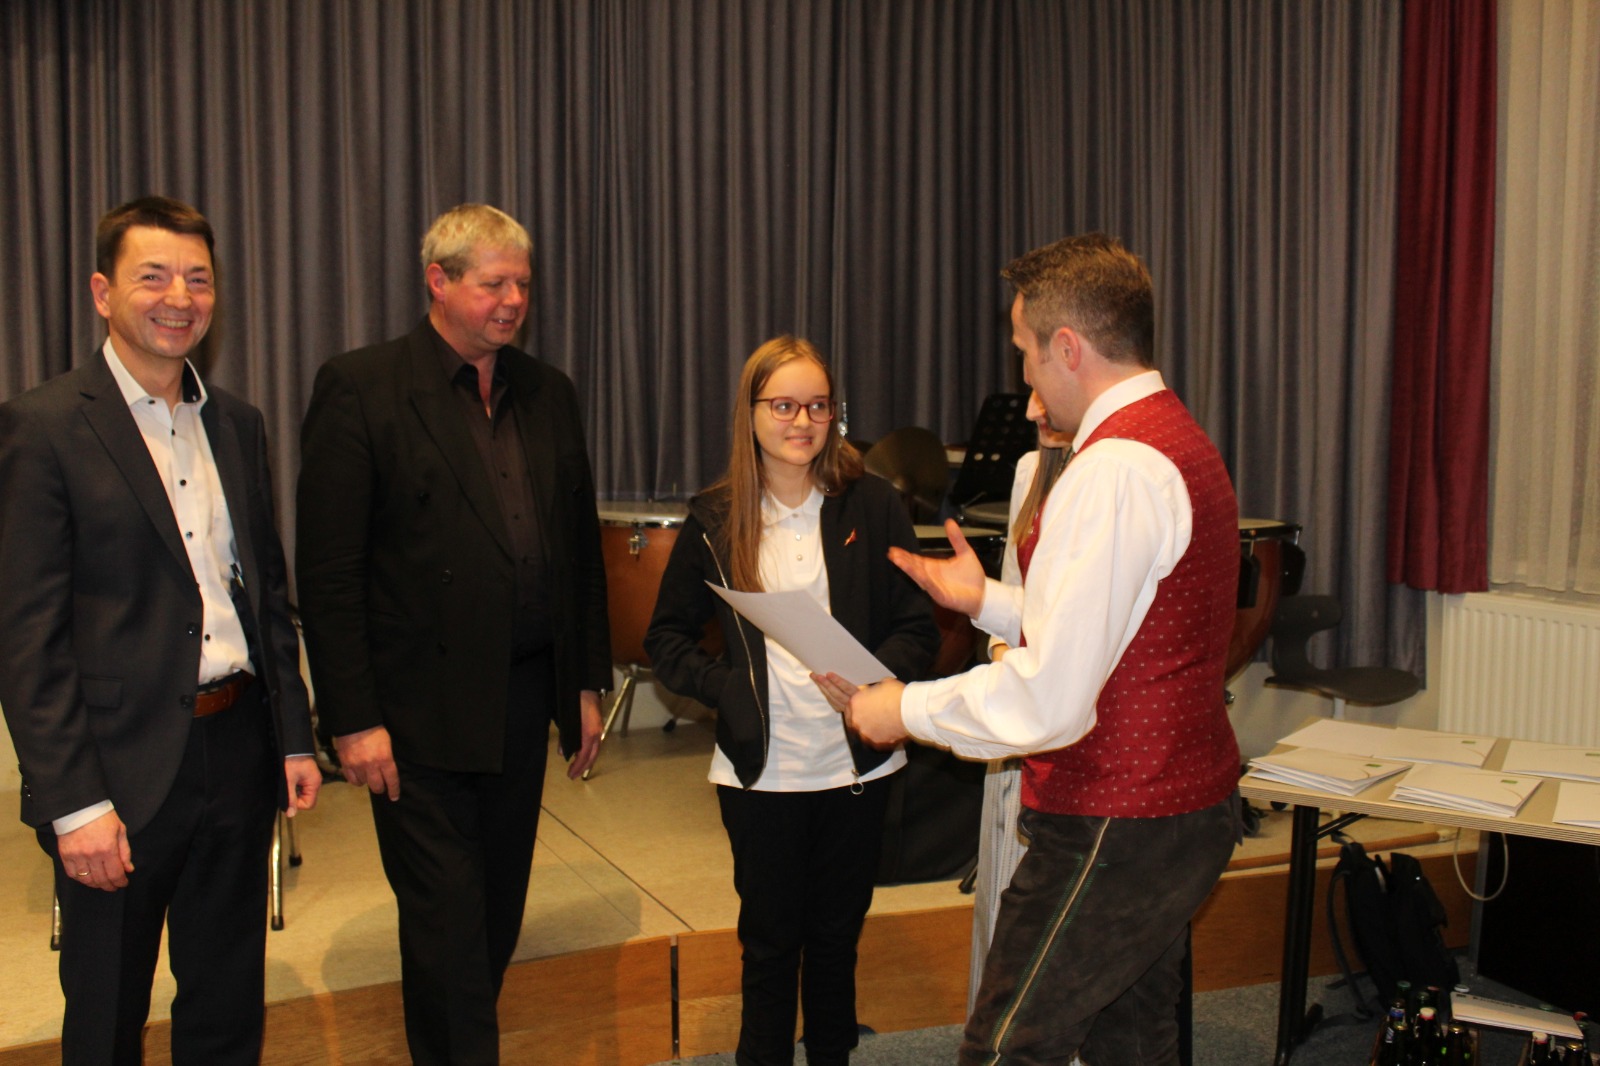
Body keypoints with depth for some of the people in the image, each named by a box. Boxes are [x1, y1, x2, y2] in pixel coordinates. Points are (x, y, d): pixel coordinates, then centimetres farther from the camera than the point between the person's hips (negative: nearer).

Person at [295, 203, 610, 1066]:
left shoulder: (547, 393, 10)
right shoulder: (360, 389, -8)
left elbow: (580, 545, 14)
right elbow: (329, 573, -11)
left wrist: (586, 683, 12)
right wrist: (353, 718, -14)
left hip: (526, 696, 6)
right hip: (423, 710, -6)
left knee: (499, 908, 15)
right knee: (447, 921, 1)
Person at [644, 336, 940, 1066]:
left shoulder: (872, 507, 0)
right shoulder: (714, 521, 0)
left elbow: (919, 625, 0)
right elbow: (666, 638, 5)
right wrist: (724, 689, -12)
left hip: (856, 765, 1)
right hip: (761, 771, -1)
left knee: (837, 936, 16)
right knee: (770, 940, 10)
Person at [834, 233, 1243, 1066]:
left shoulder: (1113, 472, -22)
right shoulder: (1180, 442, 12)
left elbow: (1051, 700, -25)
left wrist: (908, 710, -11)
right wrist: (989, 601, 18)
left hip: (1114, 832, -10)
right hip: (1185, 810, 10)